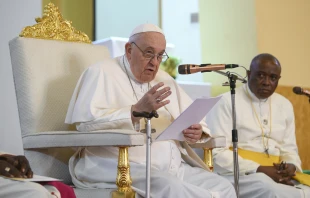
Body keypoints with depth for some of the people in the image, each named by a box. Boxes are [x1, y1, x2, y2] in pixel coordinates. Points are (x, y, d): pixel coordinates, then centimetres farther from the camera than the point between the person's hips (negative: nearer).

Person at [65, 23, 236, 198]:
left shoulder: (164, 79, 22)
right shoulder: (102, 73, 0)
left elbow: (195, 119, 22)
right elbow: (86, 121, -16)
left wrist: (197, 132, -3)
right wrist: (136, 111, -24)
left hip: (174, 167, 7)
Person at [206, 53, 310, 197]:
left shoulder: (284, 105, 15)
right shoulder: (226, 102, -4)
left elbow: (289, 149, 17)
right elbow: (217, 153, -11)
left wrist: (291, 167, -7)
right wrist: (259, 170, -19)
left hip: (277, 175, 4)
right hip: (237, 174, -4)